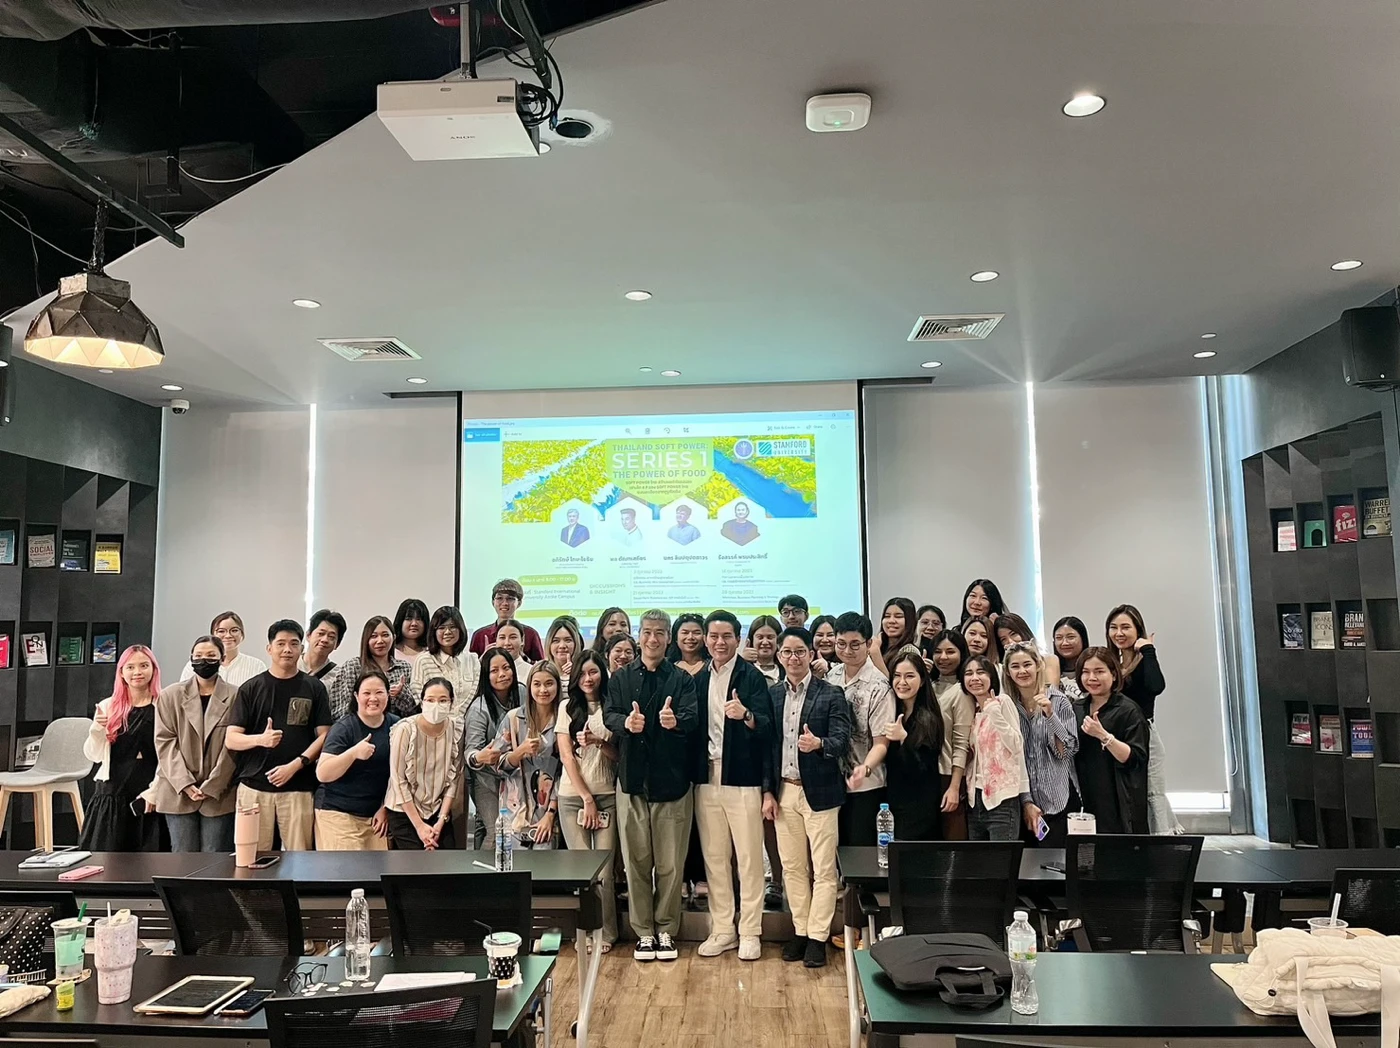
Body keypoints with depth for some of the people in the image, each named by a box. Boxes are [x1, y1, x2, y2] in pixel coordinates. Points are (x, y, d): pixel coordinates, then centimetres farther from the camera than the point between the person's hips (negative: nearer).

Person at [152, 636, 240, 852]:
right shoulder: (170, 695, 6)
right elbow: (164, 741, 1)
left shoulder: (235, 696, 0)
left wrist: (212, 786, -9)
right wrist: (185, 783, -9)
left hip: (219, 793, -1)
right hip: (179, 792, 1)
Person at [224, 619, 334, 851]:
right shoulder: (250, 688, 7)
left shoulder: (314, 688, 7)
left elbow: (324, 735, 3)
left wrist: (295, 765, -10)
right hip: (254, 787, 1)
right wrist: (260, 739, -16)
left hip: (299, 788, 0)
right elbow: (230, 739, 4)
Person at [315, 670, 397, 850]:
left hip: (376, 814, 4)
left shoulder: (395, 726, 4)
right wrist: (353, 753, -30)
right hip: (338, 813, -4)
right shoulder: (343, 728, -9)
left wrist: (386, 808, 5)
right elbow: (322, 774, -16)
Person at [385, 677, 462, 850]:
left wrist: (441, 822, -6)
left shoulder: (456, 731, -6)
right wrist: (419, 825, -11)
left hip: (440, 812, 3)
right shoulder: (405, 729, -16)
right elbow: (398, 781, -13)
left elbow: (454, 779, 0)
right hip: (405, 813, -3)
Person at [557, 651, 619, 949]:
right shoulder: (568, 708, 5)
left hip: (606, 796, 0)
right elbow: (566, 756, 0)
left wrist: (599, 742, -13)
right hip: (573, 796, 0)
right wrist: (587, 798, -4)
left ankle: (605, 933, 8)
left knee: (604, 867, -5)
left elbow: (618, 756, 7)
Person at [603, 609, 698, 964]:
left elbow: (692, 719, -12)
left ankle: (666, 930, 20)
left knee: (670, 864, 5)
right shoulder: (620, 678, 8)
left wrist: (675, 721, -34)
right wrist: (626, 722, -26)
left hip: (671, 782, -1)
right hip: (632, 781, 1)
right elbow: (609, 715, -4)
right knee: (636, 861, 8)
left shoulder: (682, 680, 3)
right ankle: (643, 932, 20)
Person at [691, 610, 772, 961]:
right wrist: (692, 773, -2)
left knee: (749, 858, 2)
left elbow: (767, 726, -15)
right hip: (706, 777, 5)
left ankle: (750, 932, 13)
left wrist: (746, 715, -34)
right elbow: (694, 729, 11)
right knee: (713, 857, 10)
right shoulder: (698, 680, 11)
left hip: (742, 778, -4)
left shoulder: (752, 676, -5)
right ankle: (722, 930, 21)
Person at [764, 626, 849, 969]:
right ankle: (800, 931, 24)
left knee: (823, 869, 2)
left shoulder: (831, 694, -5)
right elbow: (764, 744, 7)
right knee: (792, 867, 11)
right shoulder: (770, 695, 5)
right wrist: (767, 791, 3)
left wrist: (819, 743, -34)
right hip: (783, 792, 3)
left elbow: (841, 741, -12)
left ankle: (818, 937, 12)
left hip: (819, 791, -3)